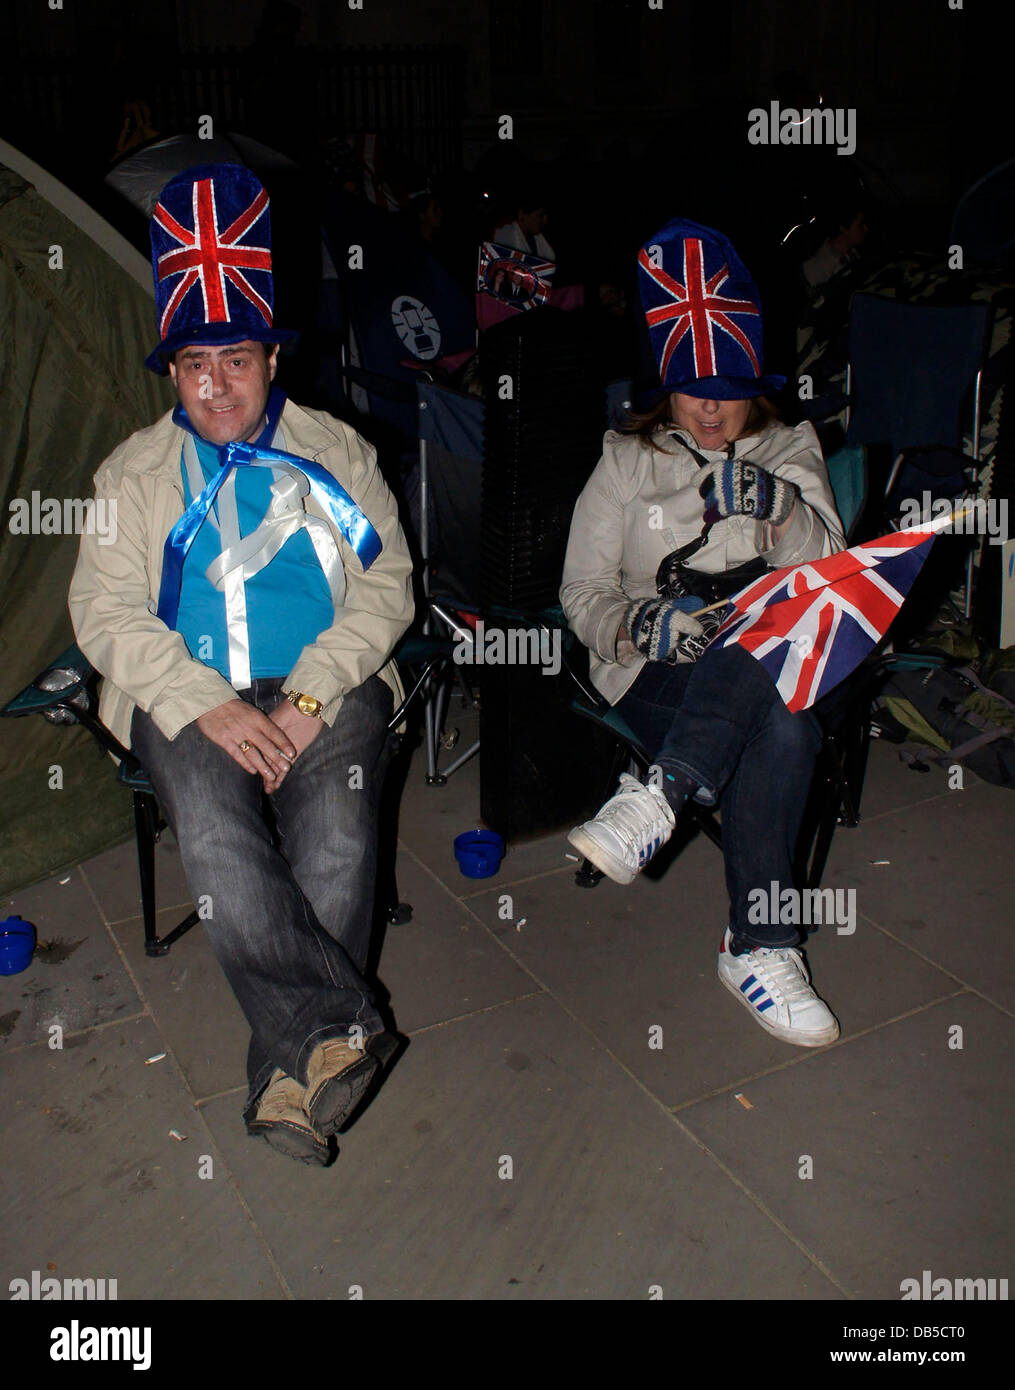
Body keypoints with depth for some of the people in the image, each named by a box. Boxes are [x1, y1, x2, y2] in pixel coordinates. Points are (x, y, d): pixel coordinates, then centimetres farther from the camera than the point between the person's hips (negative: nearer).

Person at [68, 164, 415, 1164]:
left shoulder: (335, 451, 15)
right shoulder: (132, 472, 16)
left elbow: (384, 587, 5)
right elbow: (106, 613, 4)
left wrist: (308, 698, -11)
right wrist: (212, 706, -13)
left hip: (325, 686, 0)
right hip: (186, 695, 1)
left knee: (335, 845, -27)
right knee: (217, 842, -30)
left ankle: (291, 1067, -17)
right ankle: (344, 1029, -24)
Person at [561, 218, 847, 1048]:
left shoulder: (792, 450, 16)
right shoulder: (628, 460, 12)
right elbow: (583, 592, 5)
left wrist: (777, 506, -19)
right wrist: (642, 624, -18)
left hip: (777, 661, 2)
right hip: (655, 670, -1)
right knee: (785, 727, -34)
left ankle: (662, 796, -37)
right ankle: (761, 946, -31)